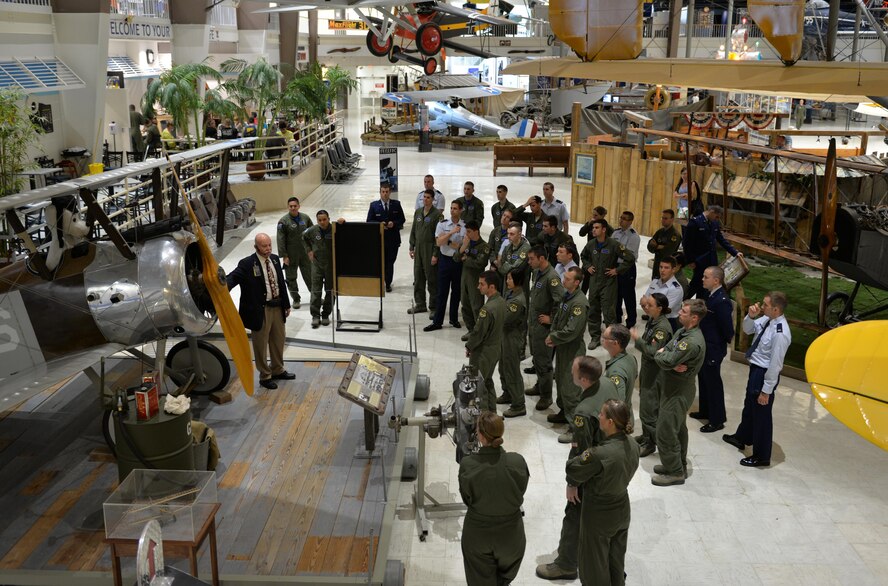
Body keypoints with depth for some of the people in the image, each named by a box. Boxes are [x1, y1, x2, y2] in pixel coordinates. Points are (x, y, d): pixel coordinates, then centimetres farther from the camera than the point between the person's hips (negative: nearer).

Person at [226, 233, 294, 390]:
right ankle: (265, 376, 24)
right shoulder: (247, 264, -15)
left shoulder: (275, 259, 5)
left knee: (278, 341, 21)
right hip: (260, 310, -6)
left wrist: (287, 304, 14)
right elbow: (232, 278, -25)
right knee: (261, 345, 8)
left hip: (277, 307, 6)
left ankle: (278, 370, 41)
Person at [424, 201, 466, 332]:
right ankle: (437, 321, 5)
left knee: (456, 291, 11)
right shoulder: (442, 224, -1)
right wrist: (451, 232, -22)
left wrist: (449, 242, -10)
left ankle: (454, 318, 25)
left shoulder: (466, 226, -3)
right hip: (445, 260, 0)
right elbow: (438, 242, -11)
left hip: (459, 261, 0)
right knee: (442, 292, 1)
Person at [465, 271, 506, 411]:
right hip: (496, 348, 9)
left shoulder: (487, 309, -30)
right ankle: (492, 412, 33)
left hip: (483, 352, -9)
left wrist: (469, 347, -5)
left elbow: (478, 332, -23)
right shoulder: (501, 302, -2)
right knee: (488, 381, 23)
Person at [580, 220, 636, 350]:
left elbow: (630, 258, -14)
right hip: (594, 281, 5)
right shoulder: (591, 244, 1)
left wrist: (617, 270, -12)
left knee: (609, 311, -4)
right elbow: (583, 256, 23)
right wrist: (587, 267, 8)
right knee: (593, 310, 10)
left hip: (608, 282, -5)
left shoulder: (613, 245, -15)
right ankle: (595, 337, 22)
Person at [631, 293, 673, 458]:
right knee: (645, 403, 21)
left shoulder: (662, 328, -25)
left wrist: (638, 339, -22)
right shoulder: (653, 320, 3)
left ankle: (650, 443, 11)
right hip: (647, 369, 10)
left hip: (655, 374, -9)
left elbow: (653, 352, -29)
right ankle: (646, 435, 36)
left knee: (649, 407, -1)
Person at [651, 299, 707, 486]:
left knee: (666, 432, -2)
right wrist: (673, 364, -20)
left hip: (678, 392, -10)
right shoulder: (682, 332, 4)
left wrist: (661, 354, -9)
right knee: (678, 428, 21)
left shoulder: (692, 341, -28)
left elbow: (666, 361, -30)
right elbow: (663, 352, -1)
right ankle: (679, 465, 36)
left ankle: (675, 473, 11)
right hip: (674, 388, 10)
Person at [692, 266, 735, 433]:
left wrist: (726, 340, -7)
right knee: (703, 379, 22)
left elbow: (727, 326, -23)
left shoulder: (721, 301, -27)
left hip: (713, 350, -9)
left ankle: (717, 420, 20)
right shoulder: (712, 295, 2)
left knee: (713, 382, 5)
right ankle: (705, 411, 40)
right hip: (705, 346, 9)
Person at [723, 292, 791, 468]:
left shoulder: (780, 333, -30)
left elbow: (775, 364, -25)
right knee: (749, 406, 28)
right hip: (755, 369, 9)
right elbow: (748, 330, 11)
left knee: (761, 414, 7)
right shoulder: (766, 319, -5)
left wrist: (766, 391, -19)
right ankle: (741, 438, 51)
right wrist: (751, 316, -11)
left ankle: (762, 456, 25)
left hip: (764, 374, -9)